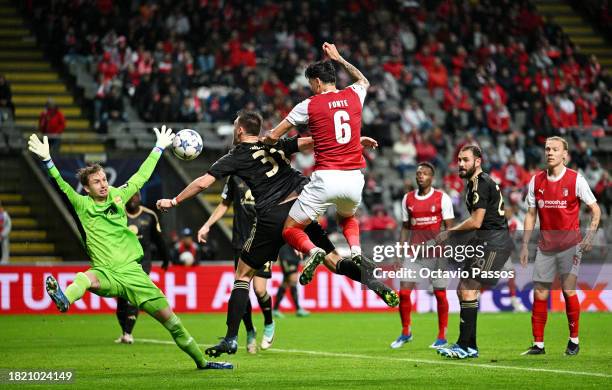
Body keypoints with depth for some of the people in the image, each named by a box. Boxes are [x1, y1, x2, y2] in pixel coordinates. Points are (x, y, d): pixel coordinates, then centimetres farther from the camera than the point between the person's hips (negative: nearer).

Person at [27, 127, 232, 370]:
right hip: (106, 273, -3)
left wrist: (159, 148, 29)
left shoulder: (118, 195, 11)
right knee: (85, 278, -40)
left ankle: (201, 361, 14)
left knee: (169, 318, 2)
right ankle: (64, 300, -73)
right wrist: (47, 160, -27)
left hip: (131, 270, 3)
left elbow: (142, 176, 22)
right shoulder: (82, 205, 1)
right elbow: (62, 186, -13)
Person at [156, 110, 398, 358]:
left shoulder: (235, 157, 9)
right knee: (333, 261, 8)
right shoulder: (276, 146, 19)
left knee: (243, 275, 10)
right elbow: (312, 142, 13)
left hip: (271, 218, -3)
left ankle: (231, 339, 5)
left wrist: (173, 202, 19)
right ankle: (367, 274, -25)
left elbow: (202, 183, 6)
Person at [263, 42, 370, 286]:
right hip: (354, 178, 4)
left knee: (290, 229, 8)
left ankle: (312, 251, -25)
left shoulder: (310, 105, -1)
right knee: (347, 218, 35)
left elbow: (273, 136, 3)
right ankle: (356, 249, 4)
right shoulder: (354, 96, 8)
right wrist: (338, 58, 43)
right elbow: (364, 81, 36)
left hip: (326, 178, -4)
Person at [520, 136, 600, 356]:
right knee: (539, 293, 0)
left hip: (570, 244, -4)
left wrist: (590, 235, -16)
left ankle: (574, 340, 3)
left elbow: (595, 210, -2)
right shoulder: (536, 181, 5)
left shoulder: (576, 179, -6)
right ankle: (538, 344, 6)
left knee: (568, 290, -10)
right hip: (545, 245, 4)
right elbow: (531, 214, 12)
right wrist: (525, 244, 6)